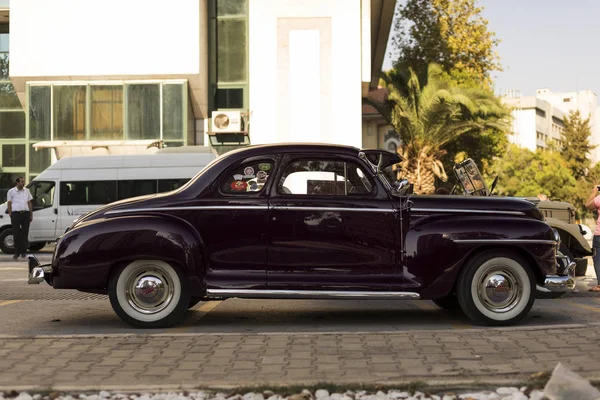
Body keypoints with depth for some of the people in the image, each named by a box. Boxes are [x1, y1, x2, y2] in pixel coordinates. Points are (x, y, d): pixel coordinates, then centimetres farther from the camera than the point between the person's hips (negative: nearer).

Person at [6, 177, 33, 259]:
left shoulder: (26, 191, 14)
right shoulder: (11, 191, 4)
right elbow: (9, 204, 3)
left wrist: (31, 215, 11)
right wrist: (10, 215, -5)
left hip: (25, 213, 3)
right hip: (16, 214, -3)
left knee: (24, 234, 4)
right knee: (16, 234, -1)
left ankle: (23, 252, 10)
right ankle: (16, 252, 5)